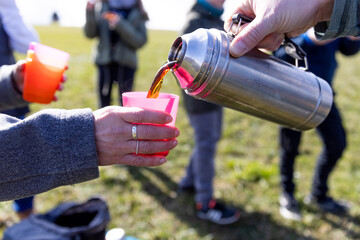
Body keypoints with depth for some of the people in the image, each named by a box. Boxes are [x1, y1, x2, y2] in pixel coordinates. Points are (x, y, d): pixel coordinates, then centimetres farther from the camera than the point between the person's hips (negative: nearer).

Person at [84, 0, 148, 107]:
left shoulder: (138, 14, -1)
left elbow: (140, 40, -11)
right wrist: (90, 13, -15)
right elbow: (90, 33, 1)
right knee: (103, 102, 9)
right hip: (104, 61, 2)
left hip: (125, 63, -2)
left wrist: (120, 24, -20)